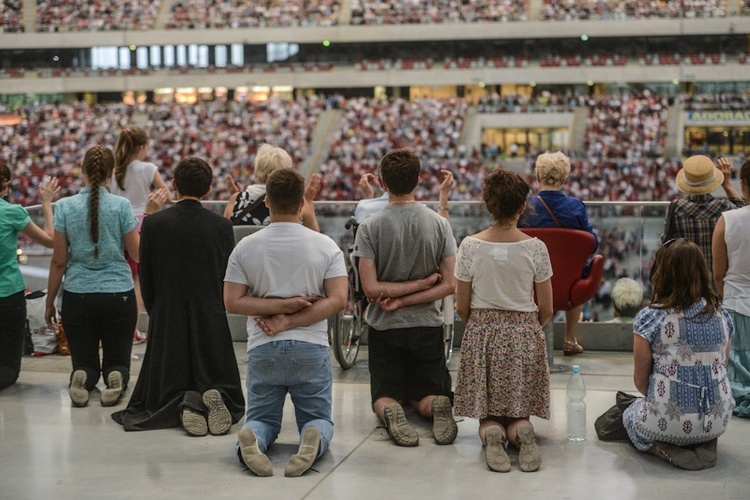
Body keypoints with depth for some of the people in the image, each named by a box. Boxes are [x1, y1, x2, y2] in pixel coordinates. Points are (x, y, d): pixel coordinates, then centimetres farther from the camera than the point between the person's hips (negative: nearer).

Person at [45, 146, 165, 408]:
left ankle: (82, 378, -18)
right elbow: (139, 253, -4)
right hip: (118, 295, 0)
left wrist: (50, 302, 7)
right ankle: (116, 378, -20)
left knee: (84, 362, 16)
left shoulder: (65, 206, -4)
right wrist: (150, 215, 3)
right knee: (118, 361, 14)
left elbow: (59, 261, -3)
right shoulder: (121, 206, -7)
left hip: (77, 295, 1)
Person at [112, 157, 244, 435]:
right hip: (212, 324, 1)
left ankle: (183, 405, -20)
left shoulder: (153, 224, -5)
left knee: (158, 399, 12)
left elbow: (146, 280, 1)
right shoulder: (222, 226, -4)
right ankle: (214, 400, -20)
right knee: (226, 390, 14)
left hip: (166, 322, 0)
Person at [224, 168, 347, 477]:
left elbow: (232, 302, -6)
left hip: (263, 348, 1)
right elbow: (337, 300, -10)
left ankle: (252, 438, -20)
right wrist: (290, 319, -10)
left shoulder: (245, 247, -1)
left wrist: (280, 306, -7)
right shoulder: (325, 246, -2)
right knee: (319, 419, 13)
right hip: (311, 348, -1)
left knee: (262, 418, 16)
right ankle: (314, 439, -23)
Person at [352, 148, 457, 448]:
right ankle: (438, 405, -19)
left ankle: (390, 411, -22)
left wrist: (395, 297, -7)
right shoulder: (439, 224, -4)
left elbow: (370, 288, -17)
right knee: (425, 397, 14)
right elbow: (450, 285, -9)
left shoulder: (370, 227, -11)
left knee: (384, 396, 12)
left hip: (385, 326, -2)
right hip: (427, 325, 2)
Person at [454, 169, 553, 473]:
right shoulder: (535, 248, -9)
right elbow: (546, 310, 0)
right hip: (524, 335, 0)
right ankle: (520, 431, -19)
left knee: (487, 414, 13)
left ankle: (491, 432, -20)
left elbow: (462, 307, 0)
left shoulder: (470, 246, -8)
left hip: (481, 334, 0)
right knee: (520, 412, 14)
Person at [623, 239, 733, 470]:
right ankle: (705, 445, 6)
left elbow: (641, 380, -4)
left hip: (669, 421, -4)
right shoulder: (722, 315, 3)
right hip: (719, 420, 4)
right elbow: (720, 368, 13)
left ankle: (665, 449, -1)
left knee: (631, 416, 29)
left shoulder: (649, 318, -11)